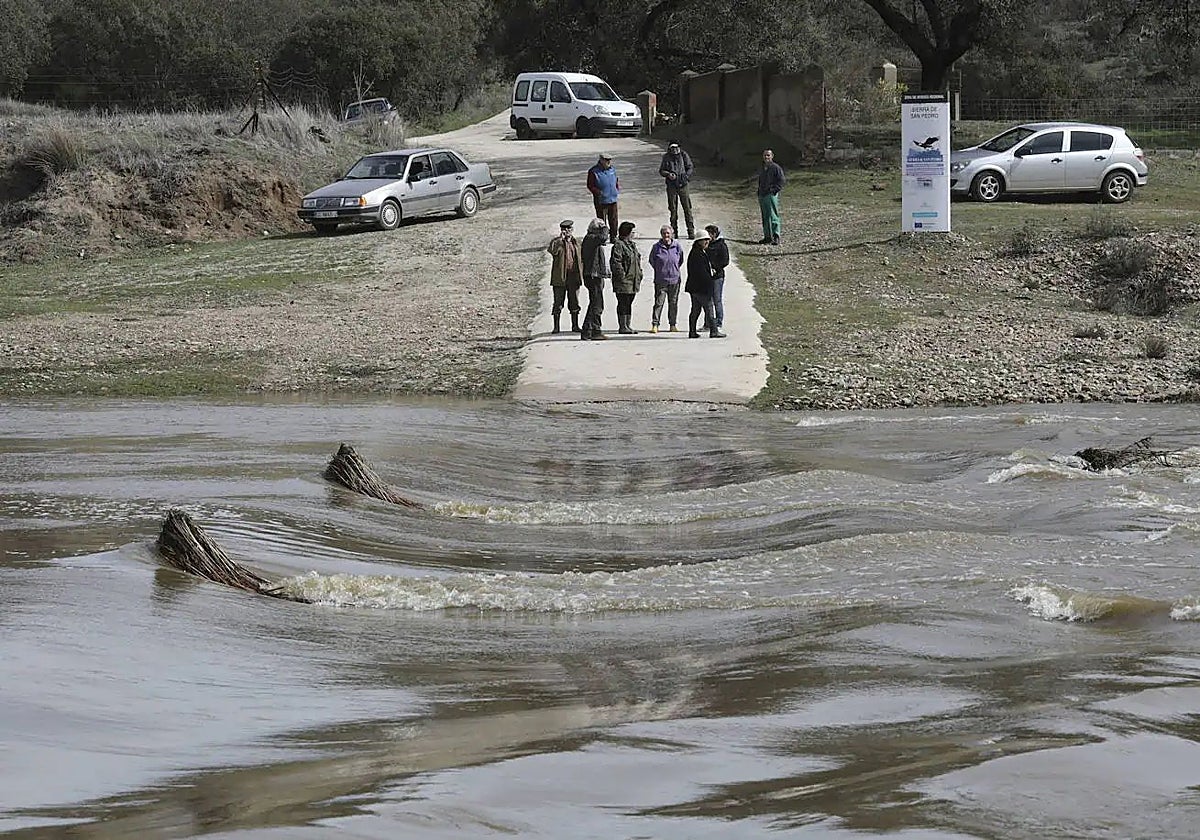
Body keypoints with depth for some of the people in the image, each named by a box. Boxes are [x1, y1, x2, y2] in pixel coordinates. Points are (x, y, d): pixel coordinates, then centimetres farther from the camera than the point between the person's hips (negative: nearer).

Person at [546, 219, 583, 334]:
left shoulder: (576, 242, 14)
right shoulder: (556, 241, 0)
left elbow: (580, 259, 19)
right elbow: (553, 251, -22)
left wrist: (581, 274, 11)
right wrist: (561, 239, -23)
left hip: (573, 276, 4)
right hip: (559, 277, -4)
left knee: (574, 302, 7)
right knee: (558, 303, -1)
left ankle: (575, 325, 16)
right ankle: (556, 327, 3)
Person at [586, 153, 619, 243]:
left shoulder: (612, 169, 7)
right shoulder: (593, 172, -11)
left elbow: (616, 181, 21)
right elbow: (590, 186, -9)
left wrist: (618, 190, 6)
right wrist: (598, 192, -20)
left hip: (613, 199, 5)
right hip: (601, 201, -5)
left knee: (613, 219, 10)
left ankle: (613, 237, 22)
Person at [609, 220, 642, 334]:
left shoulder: (632, 245, 18)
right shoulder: (619, 245, -11)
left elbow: (637, 260, 26)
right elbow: (615, 261, -18)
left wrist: (639, 274, 17)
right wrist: (622, 275, -20)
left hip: (633, 280, 9)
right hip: (624, 282, -9)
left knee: (629, 303, 12)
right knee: (623, 303, -6)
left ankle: (627, 325, 17)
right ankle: (622, 326, -4)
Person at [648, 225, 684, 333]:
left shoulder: (677, 246, 0)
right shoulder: (656, 247, -4)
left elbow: (681, 260, 15)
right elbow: (652, 261, 10)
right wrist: (659, 270, 11)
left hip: (674, 279, 2)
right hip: (660, 280, -2)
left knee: (673, 303, 8)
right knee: (659, 302, -7)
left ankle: (672, 325, 15)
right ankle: (655, 325, -7)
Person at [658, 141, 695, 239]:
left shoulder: (684, 155, 1)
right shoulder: (666, 157, 4)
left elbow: (690, 168, 6)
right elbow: (661, 170, 8)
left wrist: (686, 176, -11)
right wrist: (668, 174, -12)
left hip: (682, 184, -1)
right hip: (671, 186, 1)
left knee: (687, 208, -5)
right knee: (673, 209, 4)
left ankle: (691, 231, -2)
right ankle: (674, 230, 13)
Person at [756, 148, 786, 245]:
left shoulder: (776, 168, -5)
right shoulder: (762, 169, 18)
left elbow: (782, 180, -9)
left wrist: (774, 189, -14)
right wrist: (759, 192, 15)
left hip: (771, 195, -8)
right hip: (762, 195, 8)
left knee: (773, 216, -10)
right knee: (765, 218, 9)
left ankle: (776, 237, -10)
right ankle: (767, 236, 13)